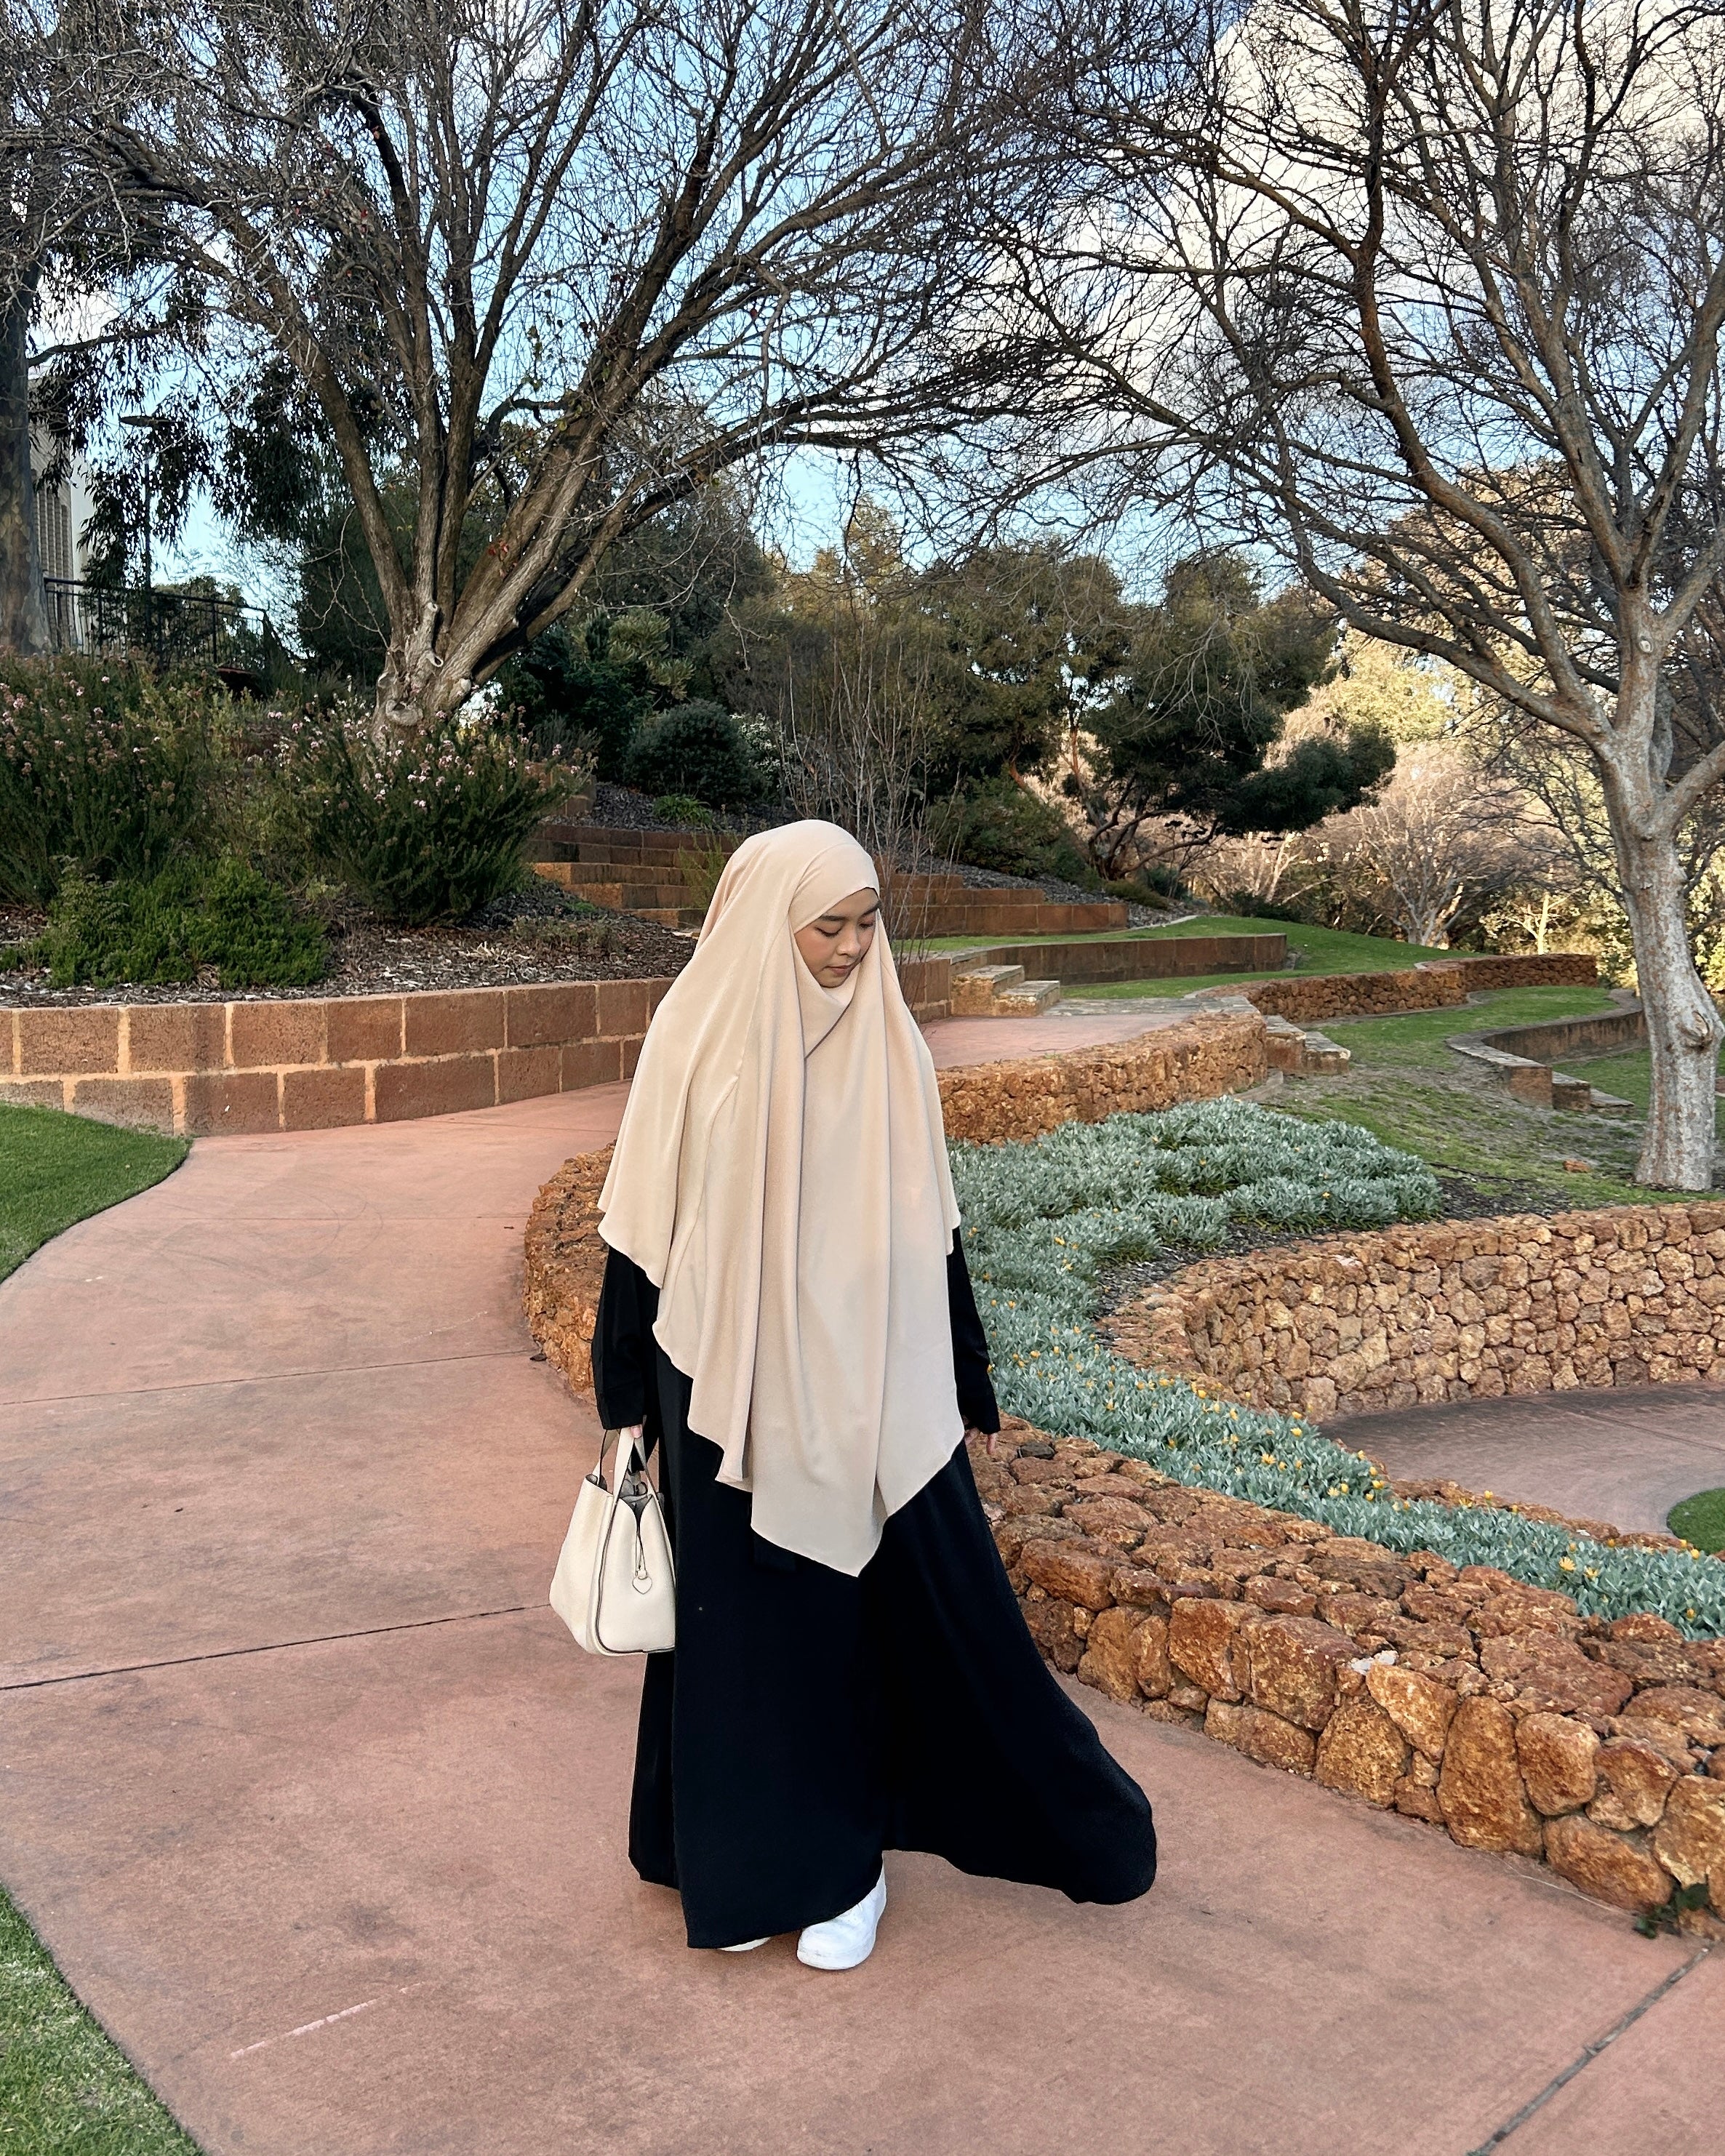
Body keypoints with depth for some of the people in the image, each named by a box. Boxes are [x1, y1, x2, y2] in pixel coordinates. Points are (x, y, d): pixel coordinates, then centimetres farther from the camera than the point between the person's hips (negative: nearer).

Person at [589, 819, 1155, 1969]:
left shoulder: (889, 1047, 0)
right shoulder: (698, 1041, -6)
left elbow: (931, 1226, 6)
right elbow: (645, 1225, -1)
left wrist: (967, 1380, 9)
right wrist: (627, 1392, 1)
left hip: (870, 1388, 2)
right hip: (734, 1392, -2)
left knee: (927, 1598, 7)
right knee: (751, 1621, 10)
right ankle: (756, 1863, 30)